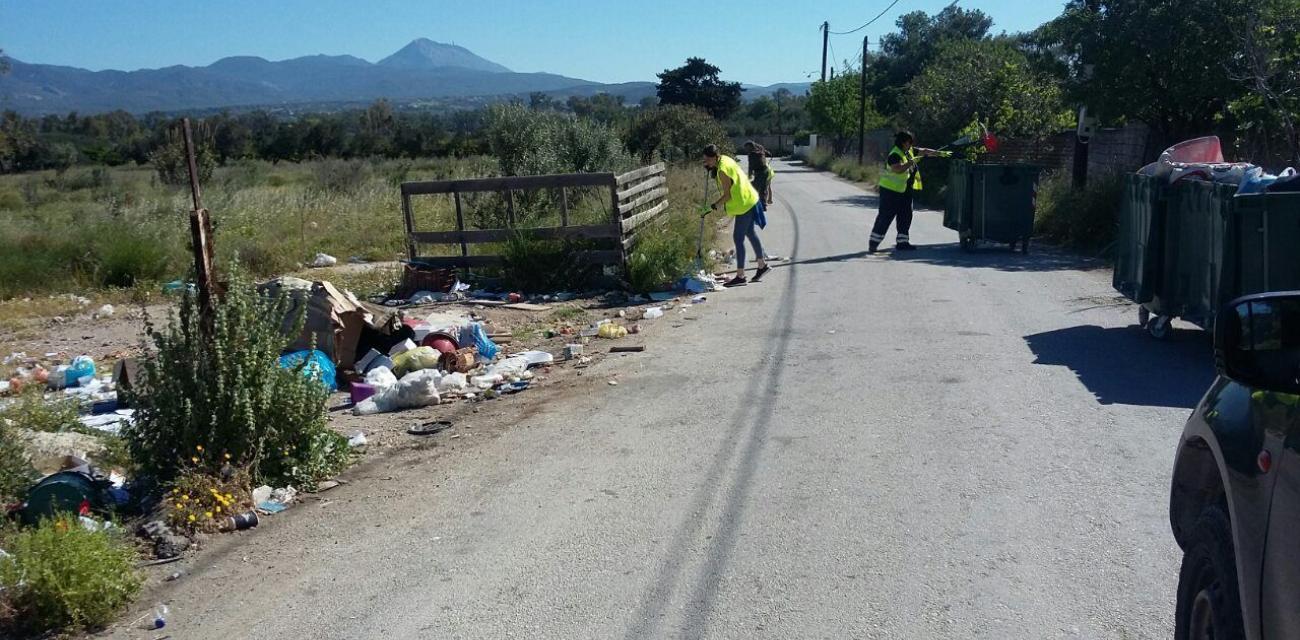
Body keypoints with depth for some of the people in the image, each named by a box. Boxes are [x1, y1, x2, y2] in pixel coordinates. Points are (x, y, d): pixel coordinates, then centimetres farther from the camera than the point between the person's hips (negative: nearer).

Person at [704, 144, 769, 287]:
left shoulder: (722, 170, -23)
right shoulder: (725, 159, 5)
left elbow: (727, 195, -21)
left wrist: (716, 205, -8)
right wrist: (712, 168, 5)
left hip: (744, 204, -10)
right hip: (749, 200, 10)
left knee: (738, 238, -5)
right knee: (750, 233, 21)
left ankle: (740, 276, 0)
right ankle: (762, 265, 34)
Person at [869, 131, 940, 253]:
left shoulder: (910, 151, 8)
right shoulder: (895, 154, -19)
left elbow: (924, 151, 14)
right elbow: (897, 169, -33)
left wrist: (939, 153, 3)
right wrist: (911, 162, -30)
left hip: (905, 191, 9)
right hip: (890, 190, -9)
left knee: (905, 216, 10)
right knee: (885, 216, -8)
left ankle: (902, 242, 18)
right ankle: (873, 244, -5)